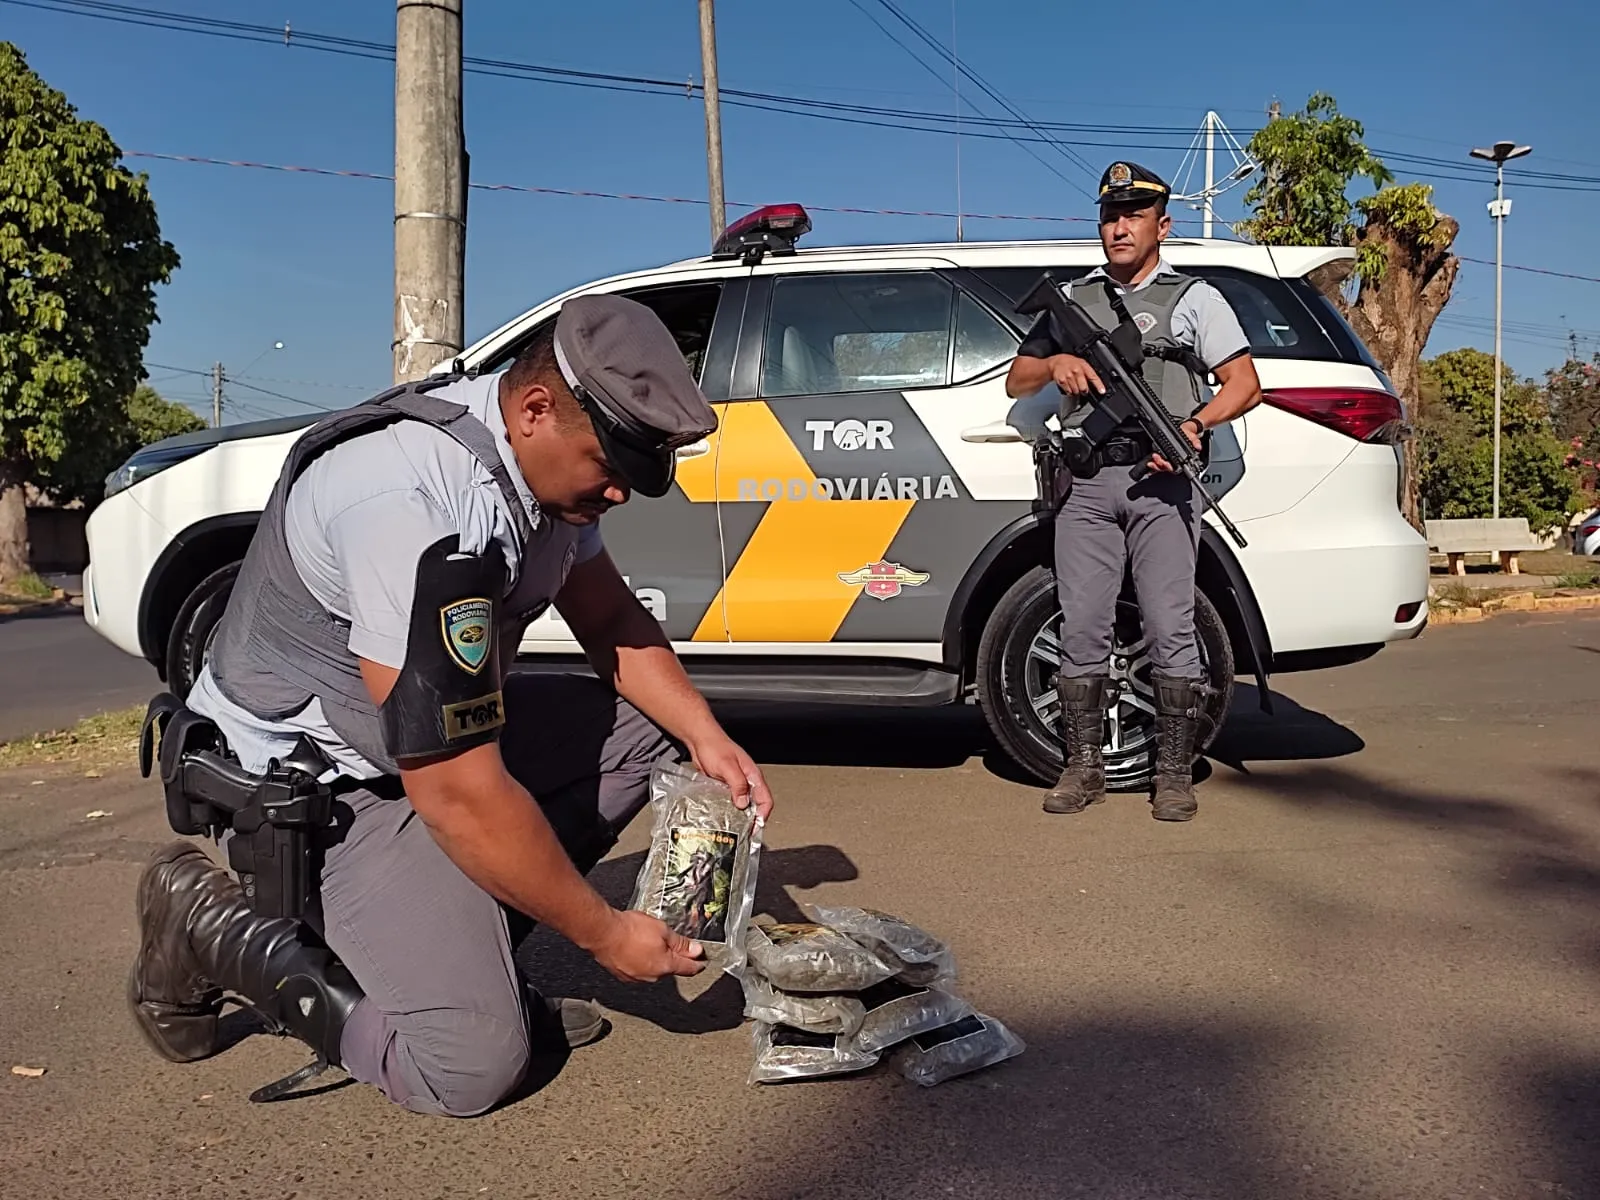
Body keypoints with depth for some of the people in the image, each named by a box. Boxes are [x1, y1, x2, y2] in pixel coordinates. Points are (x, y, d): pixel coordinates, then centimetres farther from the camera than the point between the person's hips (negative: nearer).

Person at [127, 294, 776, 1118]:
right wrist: (603, 933, -20)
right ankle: (214, 929, 3)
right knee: (473, 1065, -16)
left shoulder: (545, 456, -5)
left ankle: (464, 952, 5)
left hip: (437, 732, 9)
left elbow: (613, 623, 9)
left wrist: (707, 740, -5)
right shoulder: (417, 505, -34)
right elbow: (457, 792, -32)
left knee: (645, 727, 2)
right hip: (318, 784, -9)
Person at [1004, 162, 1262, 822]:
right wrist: (1055, 362, 0)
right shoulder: (1072, 299, 20)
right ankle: (1082, 766, 11)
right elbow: (1016, 381, 22)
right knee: (1082, 630, 2)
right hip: (1087, 485, 3)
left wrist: (1194, 425, -15)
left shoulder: (1194, 298, 10)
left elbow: (1244, 384, 3)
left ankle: (1173, 772, 2)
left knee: (1170, 630, -6)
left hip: (1161, 481, -3)